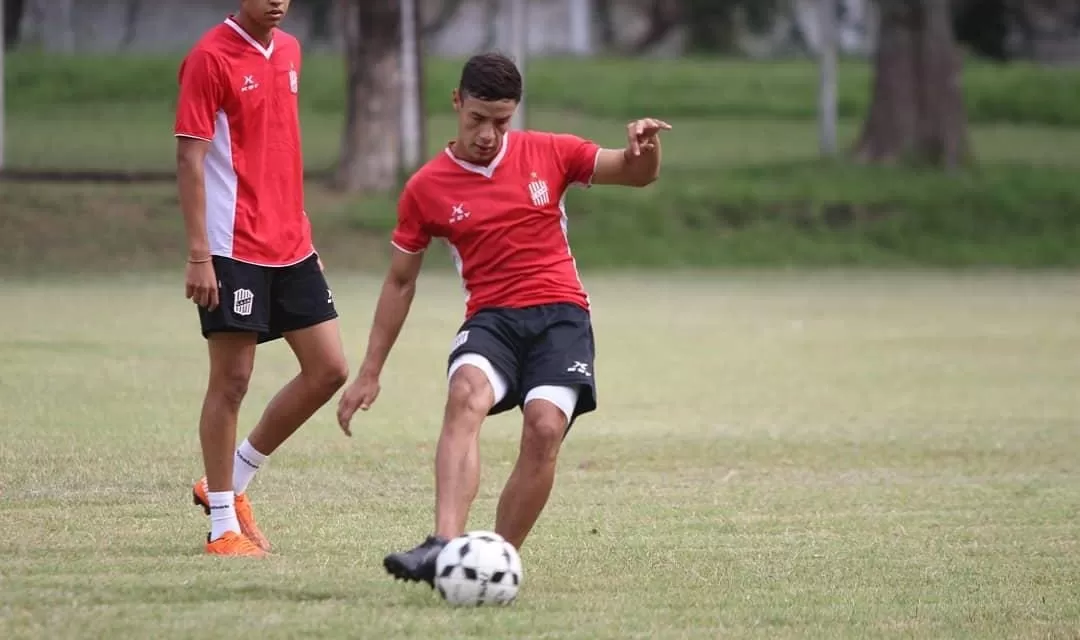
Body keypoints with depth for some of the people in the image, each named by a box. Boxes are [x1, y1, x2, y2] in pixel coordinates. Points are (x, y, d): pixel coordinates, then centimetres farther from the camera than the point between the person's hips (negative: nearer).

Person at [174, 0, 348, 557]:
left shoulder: (288, 52, 13)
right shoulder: (209, 59, -10)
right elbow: (189, 160, -13)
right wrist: (198, 255, -17)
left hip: (291, 248, 8)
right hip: (234, 252, -8)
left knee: (329, 369, 5)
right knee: (231, 382, -3)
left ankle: (232, 482, 17)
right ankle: (223, 525, 6)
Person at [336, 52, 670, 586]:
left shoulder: (547, 154, 5)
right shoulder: (426, 189, 5)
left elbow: (638, 174, 12)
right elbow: (400, 282, 15)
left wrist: (644, 146, -14)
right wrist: (369, 373, 14)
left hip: (560, 314, 0)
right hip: (491, 318, 0)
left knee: (545, 427, -26)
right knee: (465, 396, -33)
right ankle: (445, 546, -48)